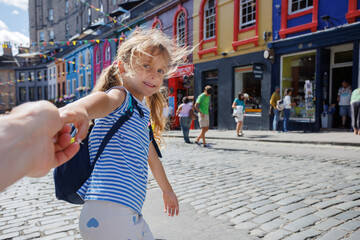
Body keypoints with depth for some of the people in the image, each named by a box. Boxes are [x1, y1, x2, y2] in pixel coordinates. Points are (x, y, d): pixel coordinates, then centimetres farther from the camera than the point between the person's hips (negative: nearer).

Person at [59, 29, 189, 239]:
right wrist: (74, 111, -59)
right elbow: (100, 99, -36)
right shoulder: (120, 96, -10)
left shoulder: (142, 113, 17)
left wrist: (167, 190, 39)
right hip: (109, 213, -9)